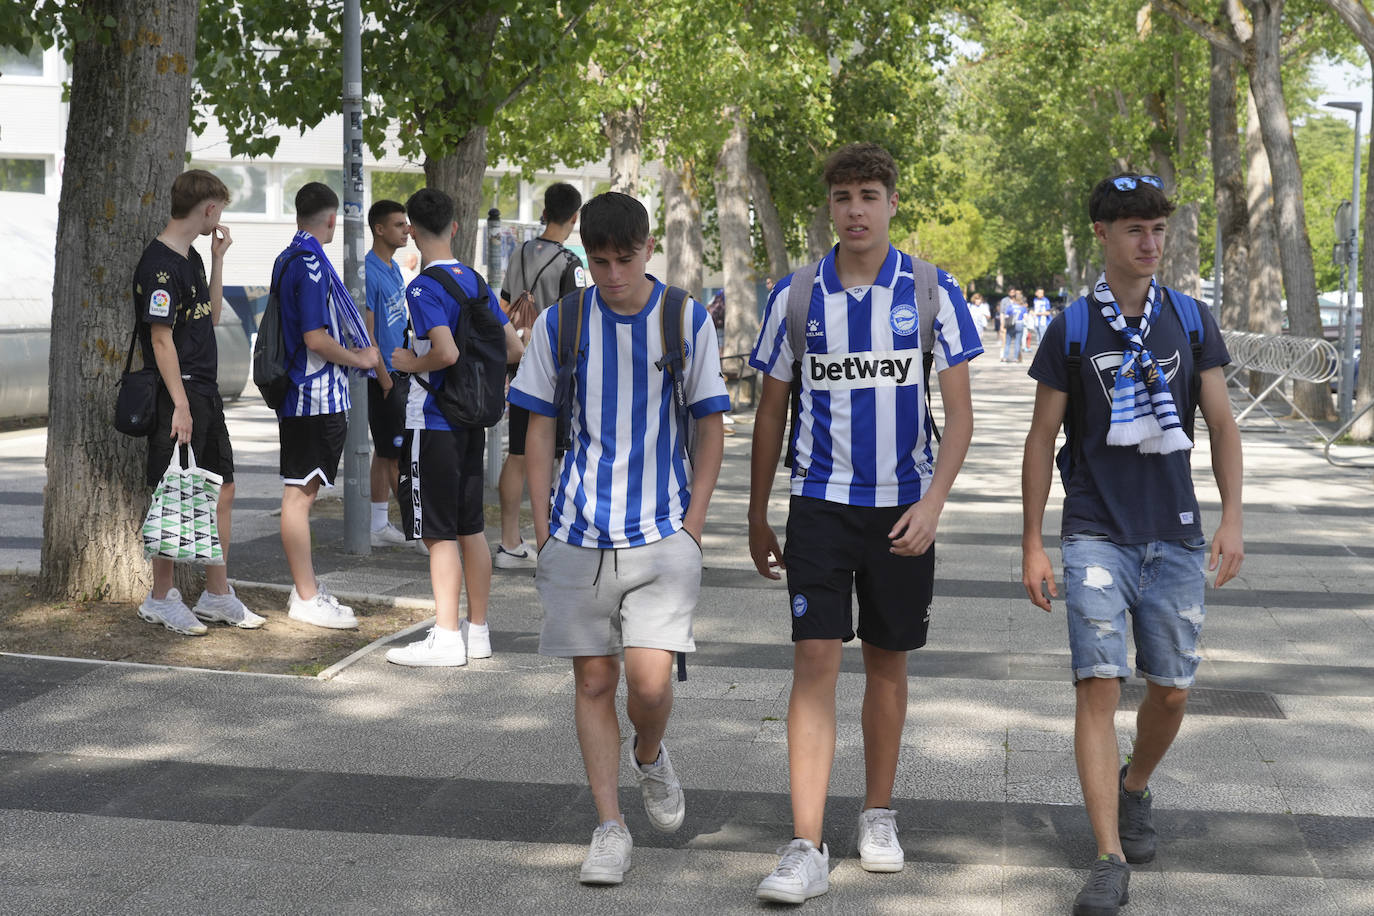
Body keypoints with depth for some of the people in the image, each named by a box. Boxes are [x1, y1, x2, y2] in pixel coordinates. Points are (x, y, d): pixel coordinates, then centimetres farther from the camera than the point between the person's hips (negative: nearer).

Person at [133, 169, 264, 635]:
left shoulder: (191, 258, 14)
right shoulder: (160, 263, -15)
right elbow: (161, 338, -17)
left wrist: (218, 259, 13)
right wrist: (180, 405, -20)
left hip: (206, 391, 9)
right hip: (178, 393, -9)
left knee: (222, 491, 11)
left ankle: (217, 595, 20)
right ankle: (161, 599, 10)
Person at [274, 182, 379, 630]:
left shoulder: (286, 260, 13)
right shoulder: (311, 264, -17)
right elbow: (316, 339, -21)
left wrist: (348, 351, 21)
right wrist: (359, 358, -8)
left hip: (297, 392, 10)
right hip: (317, 396, -10)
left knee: (301, 491, 14)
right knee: (299, 493, -6)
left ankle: (307, 588, 22)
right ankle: (306, 598, -1)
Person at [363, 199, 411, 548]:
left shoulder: (394, 267, 13)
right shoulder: (368, 273, -16)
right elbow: (367, 336, -17)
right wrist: (386, 381, -17)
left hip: (399, 374, 9)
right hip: (384, 377, -9)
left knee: (385, 453, 11)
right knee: (398, 453, -3)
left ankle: (379, 527, 17)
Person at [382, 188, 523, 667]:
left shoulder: (424, 287, -14)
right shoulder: (476, 281, 9)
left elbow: (446, 352, -27)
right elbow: (513, 348, 10)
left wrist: (410, 363, -9)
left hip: (432, 425, -7)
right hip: (472, 421, 8)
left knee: (439, 534, -3)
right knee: (471, 528, 13)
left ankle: (446, 638, -1)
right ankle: (477, 630, 20)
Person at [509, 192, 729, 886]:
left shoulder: (688, 321, 1)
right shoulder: (559, 325, 3)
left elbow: (709, 426, 6)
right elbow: (540, 430, 9)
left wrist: (693, 523, 0)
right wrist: (543, 525, 4)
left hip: (662, 535, -1)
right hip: (579, 536, 1)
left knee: (650, 682, -11)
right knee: (593, 682, 4)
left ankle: (649, 758, 23)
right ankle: (610, 828, 15)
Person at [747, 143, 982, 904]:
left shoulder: (933, 292, -2)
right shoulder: (795, 296, 1)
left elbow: (959, 413, -1)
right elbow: (770, 411, 9)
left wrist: (932, 503, -13)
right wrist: (757, 518, 10)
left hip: (903, 506, 0)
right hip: (820, 502, 0)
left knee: (887, 662, 11)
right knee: (815, 661, -8)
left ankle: (878, 814, 29)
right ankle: (806, 848, -9)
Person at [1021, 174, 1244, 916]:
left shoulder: (1191, 321, 6)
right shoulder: (1071, 330, 0)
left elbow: (1221, 424, 8)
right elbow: (1042, 438, 3)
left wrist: (1232, 518, -2)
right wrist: (1031, 545, 0)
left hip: (1175, 536, 3)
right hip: (1096, 534, -2)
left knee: (1171, 691, 7)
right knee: (1099, 685, -12)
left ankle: (1134, 790, 37)